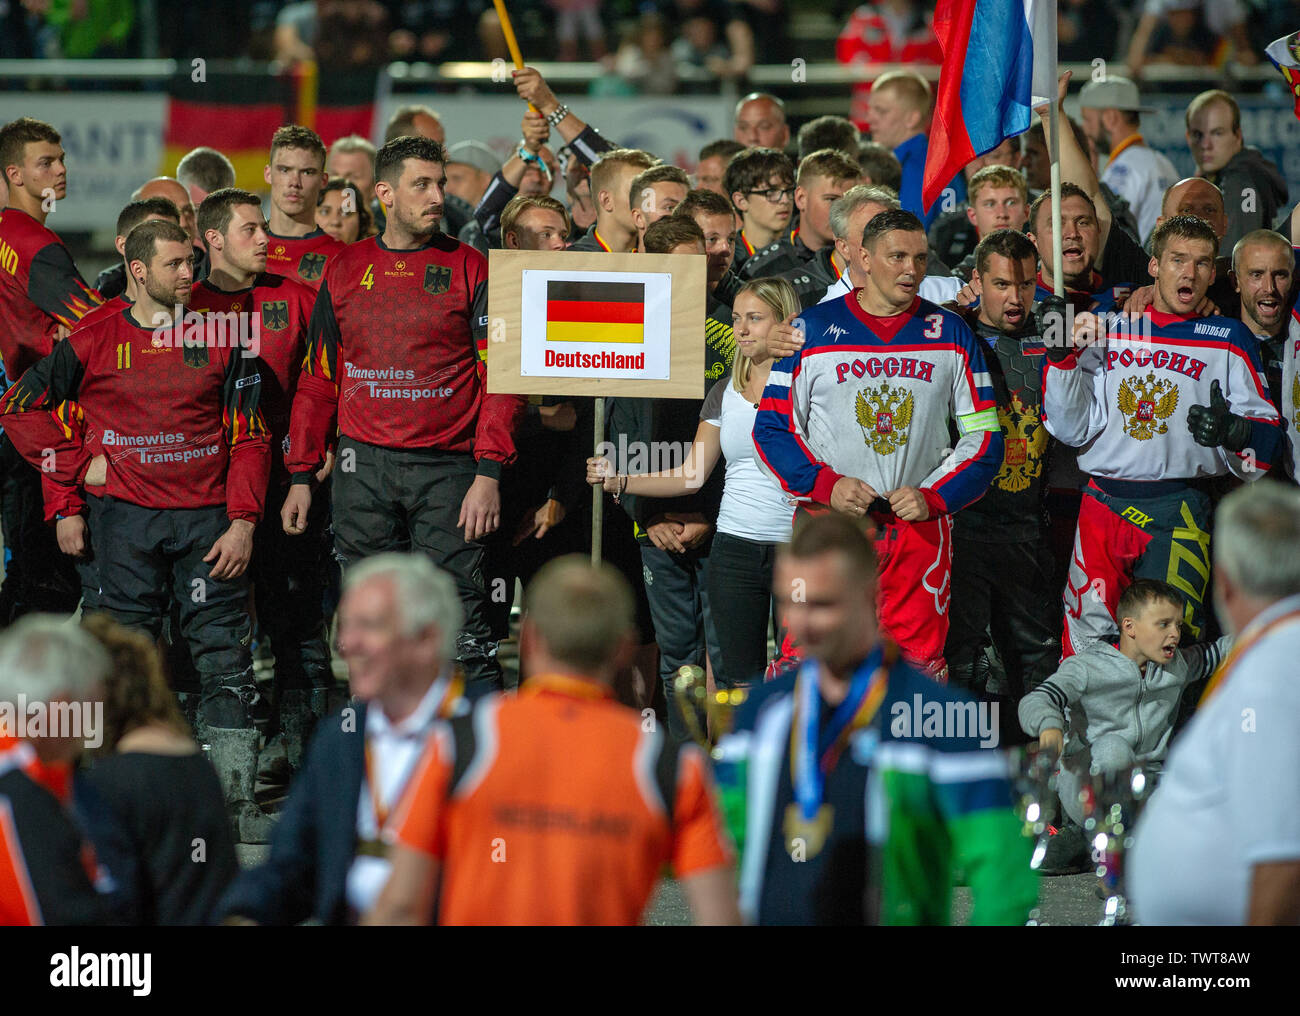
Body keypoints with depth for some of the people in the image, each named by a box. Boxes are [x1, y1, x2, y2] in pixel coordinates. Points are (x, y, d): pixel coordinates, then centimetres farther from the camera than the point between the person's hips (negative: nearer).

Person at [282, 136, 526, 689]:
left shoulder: (471, 270, 3)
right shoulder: (345, 270, 11)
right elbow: (317, 379, 15)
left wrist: (489, 473, -11)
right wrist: (301, 476, 10)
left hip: (446, 465, -3)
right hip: (363, 465, 3)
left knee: (461, 618, -8)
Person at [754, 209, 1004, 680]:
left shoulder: (949, 334, 8)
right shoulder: (813, 330, 4)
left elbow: (984, 436, 8)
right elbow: (772, 426, 5)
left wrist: (933, 498, -7)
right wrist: (826, 485, -10)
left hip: (921, 527, 1)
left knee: (920, 663, -2)